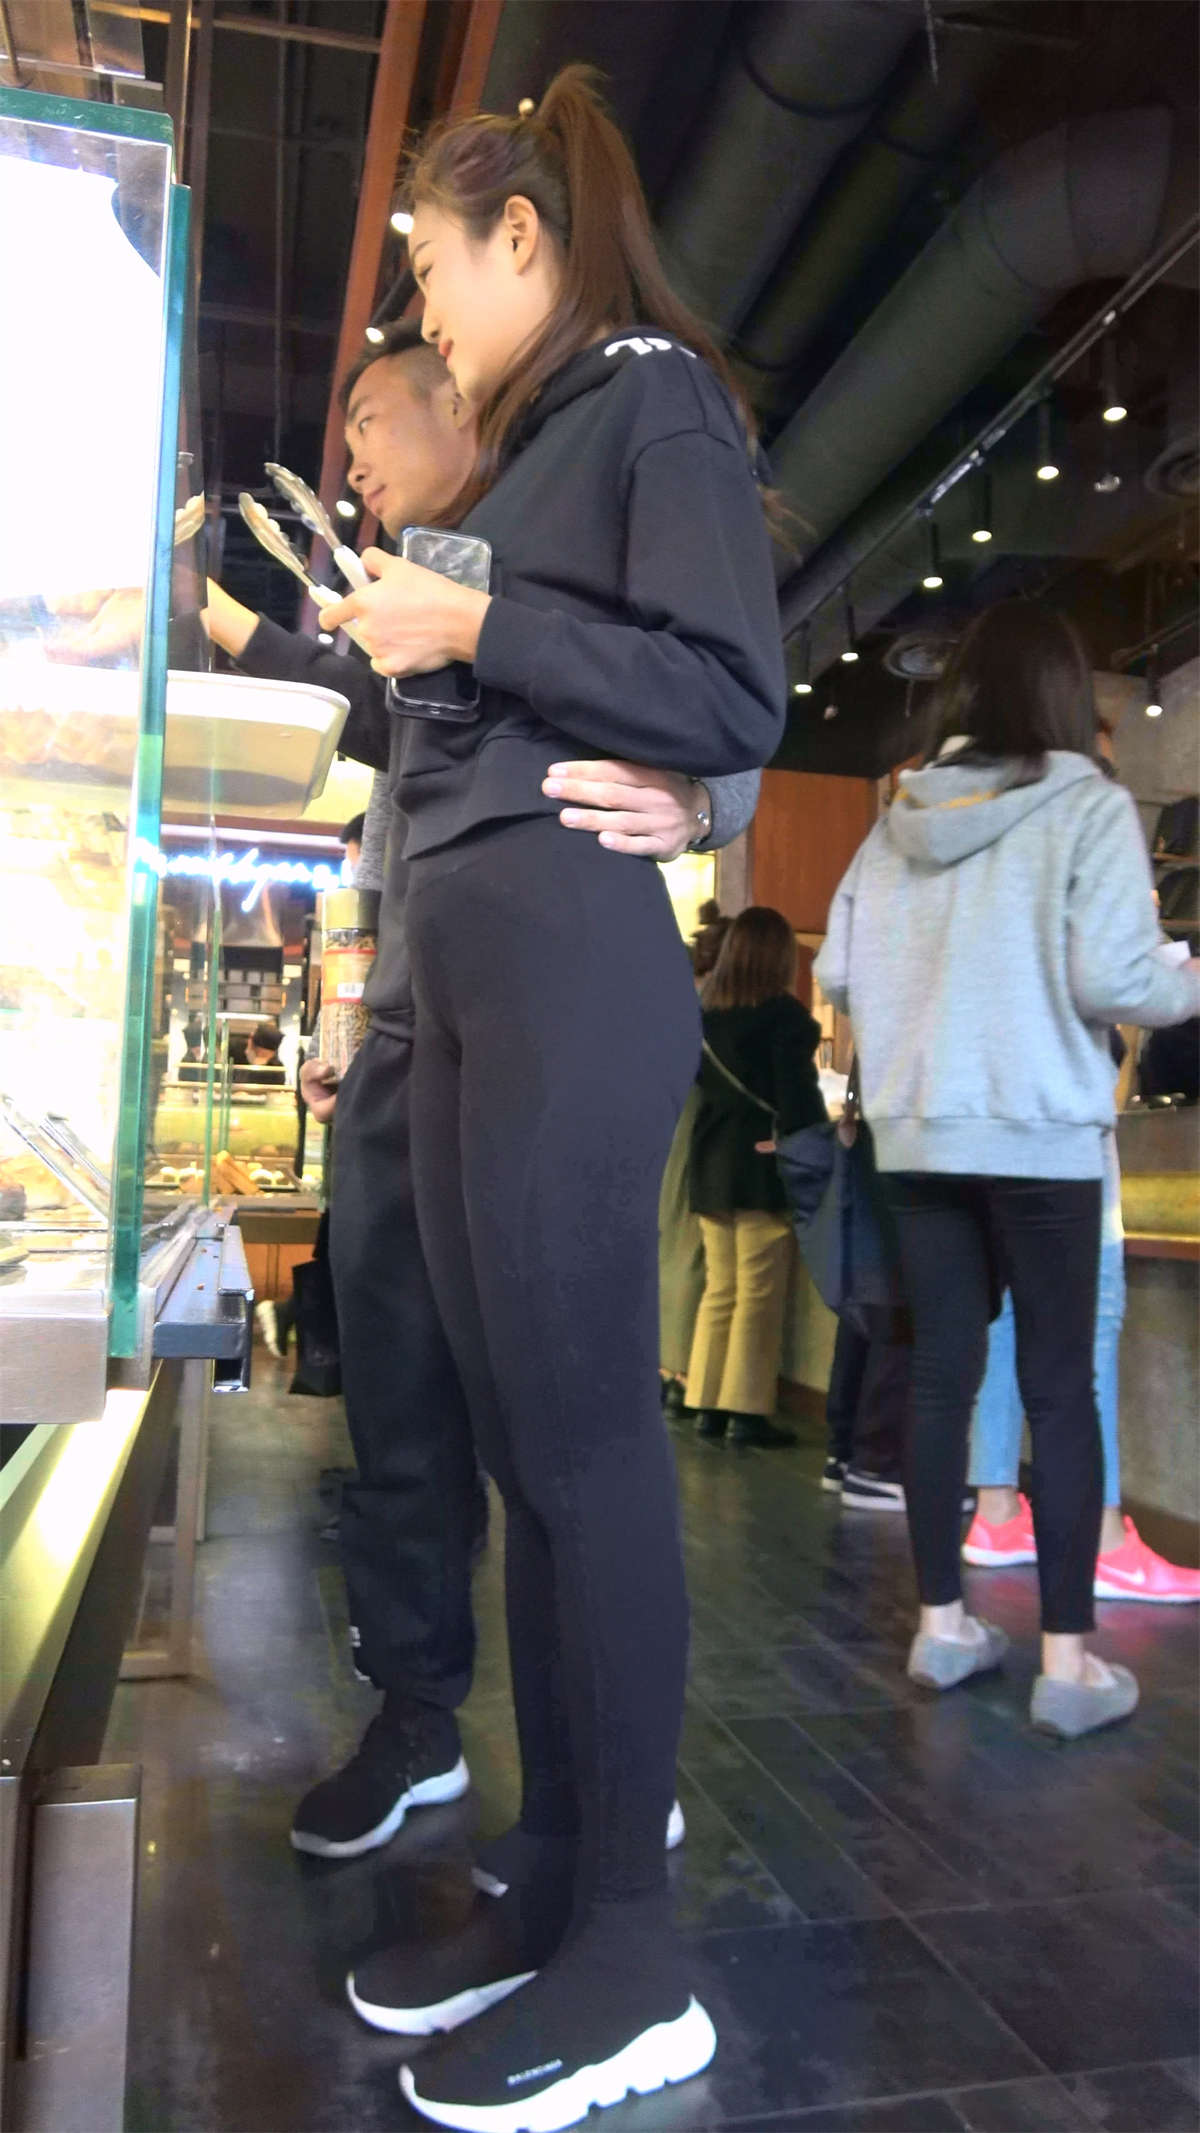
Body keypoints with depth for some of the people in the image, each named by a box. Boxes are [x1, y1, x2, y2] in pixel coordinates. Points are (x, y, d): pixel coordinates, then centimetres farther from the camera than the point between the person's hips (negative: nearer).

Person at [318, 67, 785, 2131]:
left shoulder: (655, 395, 4)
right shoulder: (527, 445, 28)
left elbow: (737, 701, -10)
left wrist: (472, 625, -9)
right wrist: (372, 622, 23)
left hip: (568, 954, -9)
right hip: (462, 969, 9)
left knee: (580, 1435, -8)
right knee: (519, 1435, 7)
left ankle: (634, 1959, 6)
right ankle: (554, 1880, 19)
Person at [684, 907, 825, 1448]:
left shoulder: (704, 1011, 9)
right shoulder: (784, 1015, -10)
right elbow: (799, 1100, -12)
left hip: (711, 1165, 6)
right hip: (764, 1168, -6)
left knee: (719, 1291, 11)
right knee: (758, 1296, 0)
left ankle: (707, 1405, 13)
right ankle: (746, 1412, 2)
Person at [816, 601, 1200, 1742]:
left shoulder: (898, 820, 8)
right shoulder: (1089, 806, -5)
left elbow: (837, 976, 7)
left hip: (917, 1136, 4)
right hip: (1038, 1136, -4)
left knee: (940, 1375, 10)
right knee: (1060, 1389, 3)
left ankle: (941, 1623, 19)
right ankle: (1068, 1659, 7)